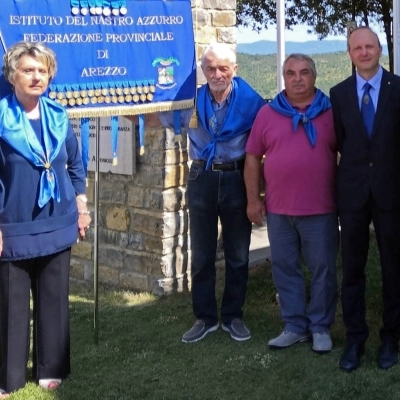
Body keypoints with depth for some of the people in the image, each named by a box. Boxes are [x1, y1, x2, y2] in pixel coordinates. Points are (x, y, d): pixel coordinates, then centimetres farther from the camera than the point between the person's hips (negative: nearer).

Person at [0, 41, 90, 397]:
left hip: (57, 225, 4)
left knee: (54, 300, 13)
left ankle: (51, 369, 29)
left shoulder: (58, 116, 3)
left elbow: (75, 165, 14)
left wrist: (81, 208, 11)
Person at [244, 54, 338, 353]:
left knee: (323, 269, 5)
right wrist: (253, 200, 2)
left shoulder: (330, 112, 1)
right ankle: (295, 326, 22)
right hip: (278, 209, 2)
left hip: (321, 209, -2)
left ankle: (321, 328, 19)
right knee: (285, 268, 9)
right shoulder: (267, 113, 4)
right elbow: (253, 157, 6)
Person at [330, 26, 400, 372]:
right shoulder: (339, 93, 6)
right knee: (352, 268, 6)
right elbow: (341, 141, 8)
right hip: (353, 191, 2)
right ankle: (355, 339, 17)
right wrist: (352, 172, 5)